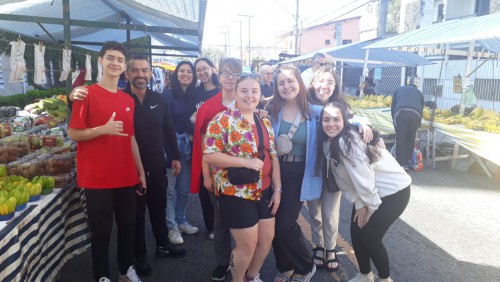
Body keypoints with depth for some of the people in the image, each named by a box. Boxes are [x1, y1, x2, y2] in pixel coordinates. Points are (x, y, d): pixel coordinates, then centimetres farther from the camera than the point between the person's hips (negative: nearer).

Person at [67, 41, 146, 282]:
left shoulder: (128, 100, 9)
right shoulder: (87, 94, -7)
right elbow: (73, 134, -9)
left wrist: (141, 172, 13)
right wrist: (103, 129, -24)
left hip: (127, 177, 5)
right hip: (97, 178, -5)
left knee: (128, 225, 15)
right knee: (101, 229, 7)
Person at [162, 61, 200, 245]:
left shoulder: (193, 95, 8)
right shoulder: (168, 93, -7)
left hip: (187, 147, 5)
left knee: (184, 188, 13)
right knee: (170, 188, 2)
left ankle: (181, 221, 28)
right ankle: (171, 226, 14)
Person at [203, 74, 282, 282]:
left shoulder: (264, 121, 8)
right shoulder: (223, 120, -12)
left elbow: (273, 156, 9)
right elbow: (209, 155, -19)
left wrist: (277, 188, 3)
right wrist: (247, 162, -23)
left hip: (264, 190, 7)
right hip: (236, 192, -6)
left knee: (267, 238, 15)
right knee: (248, 245, 1)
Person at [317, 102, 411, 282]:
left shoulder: (348, 141, -28)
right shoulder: (327, 144, -2)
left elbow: (363, 177, -25)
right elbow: (344, 180, 1)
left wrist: (371, 207, -14)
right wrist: (359, 204, -4)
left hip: (394, 191, -8)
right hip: (367, 193, 8)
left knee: (370, 237, -6)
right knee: (356, 232, 8)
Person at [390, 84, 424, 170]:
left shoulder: (399, 89, 31)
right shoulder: (419, 92, 35)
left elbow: (393, 106, 24)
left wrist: (393, 119, 32)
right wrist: (418, 125, 38)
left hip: (401, 113, -2)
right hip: (415, 114, 2)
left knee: (400, 140, 4)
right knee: (411, 141, 12)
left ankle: (401, 163, 4)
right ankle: (406, 163, 16)